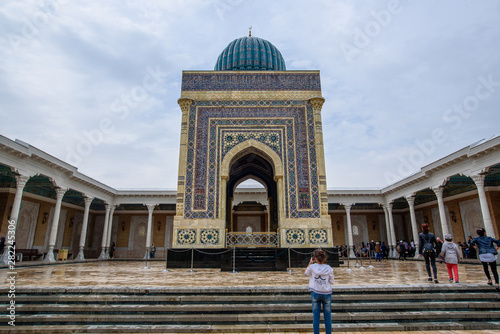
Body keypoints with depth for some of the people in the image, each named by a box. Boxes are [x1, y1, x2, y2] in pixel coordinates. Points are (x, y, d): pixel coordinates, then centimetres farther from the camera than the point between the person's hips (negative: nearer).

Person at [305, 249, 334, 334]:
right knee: (327, 317, 13)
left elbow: (306, 273, 9)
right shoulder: (329, 269, -10)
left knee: (315, 316, 11)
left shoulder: (312, 267, -11)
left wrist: (310, 262, 11)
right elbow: (331, 282, -1)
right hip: (326, 294, 0)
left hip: (315, 293, 0)